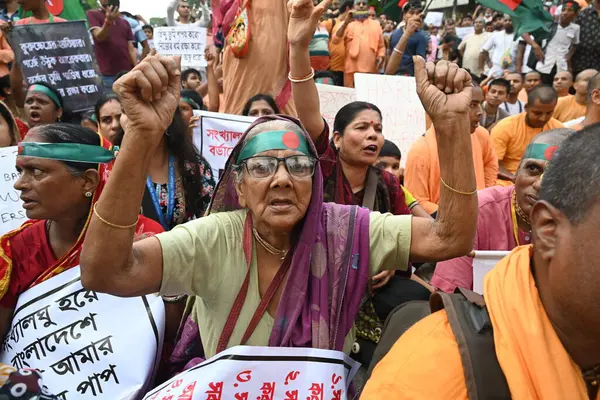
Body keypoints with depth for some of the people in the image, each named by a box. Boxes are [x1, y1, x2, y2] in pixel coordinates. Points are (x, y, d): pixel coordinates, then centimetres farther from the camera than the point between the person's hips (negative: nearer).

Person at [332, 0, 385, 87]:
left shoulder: (376, 24, 17)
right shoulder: (347, 24, 10)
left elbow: (381, 46, 17)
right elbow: (335, 40, -3)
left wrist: (381, 57, -3)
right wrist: (346, 22, -11)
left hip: (371, 70, 2)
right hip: (352, 69, -2)